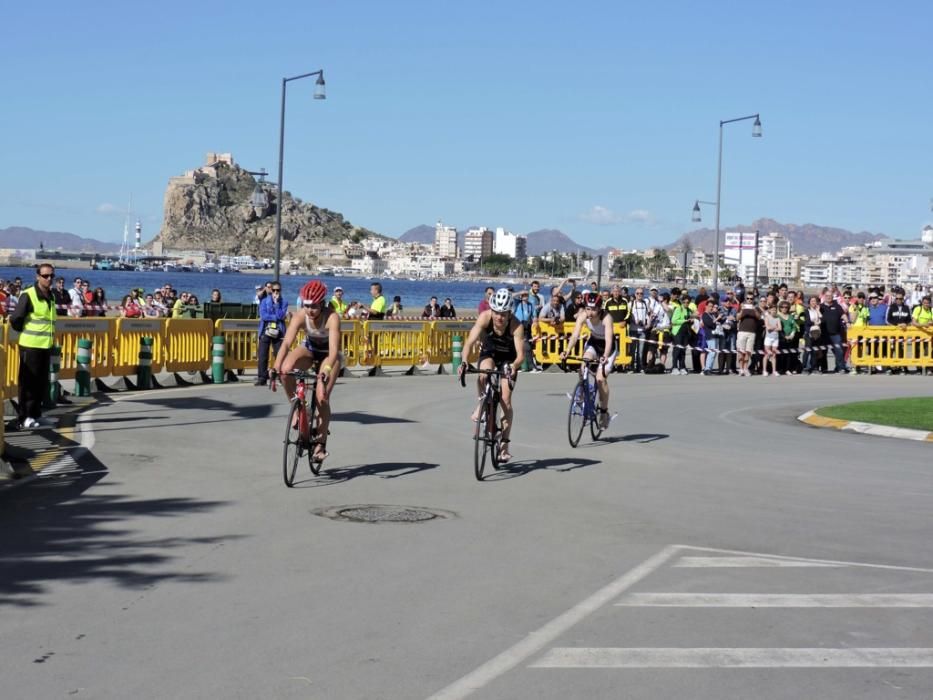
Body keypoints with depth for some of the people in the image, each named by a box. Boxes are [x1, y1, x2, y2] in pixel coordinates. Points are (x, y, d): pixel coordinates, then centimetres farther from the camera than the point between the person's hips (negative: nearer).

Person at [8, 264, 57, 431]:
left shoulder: (50, 296, 11)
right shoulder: (28, 295, -13)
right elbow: (15, 319, -14)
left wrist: (51, 335, 14)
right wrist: (25, 332, 0)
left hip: (46, 346, 7)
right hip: (30, 346, -7)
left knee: (42, 383, 11)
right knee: (28, 383, -3)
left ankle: (36, 415, 20)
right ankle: (23, 418, 1)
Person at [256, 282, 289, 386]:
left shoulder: (284, 303, 8)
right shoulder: (264, 301, 8)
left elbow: (281, 316, -8)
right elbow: (263, 315, -5)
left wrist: (276, 303, -8)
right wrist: (276, 317, -6)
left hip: (278, 333, 0)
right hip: (265, 331, 0)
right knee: (263, 356, -3)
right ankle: (262, 378, 2)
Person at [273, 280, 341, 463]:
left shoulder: (332, 318, -34)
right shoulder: (299, 316, -27)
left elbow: (334, 350, -43)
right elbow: (286, 343, -35)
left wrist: (326, 371, -59)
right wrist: (276, 368, -48)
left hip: (328, 354, -2)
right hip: (308, 349, 2)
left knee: (322, 397, -16)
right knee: (286, 369, -30)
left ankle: (321, 444, 0)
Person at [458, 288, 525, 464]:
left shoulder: (516, 326, -32)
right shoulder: (484, 317, -28)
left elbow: (520, 354, -36)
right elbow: (470, 341, -34)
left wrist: (514, 366, -56)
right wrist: (464, 361, -50)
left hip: (508, 358, -1)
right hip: (489, 353, 1)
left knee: (505, 402, -8)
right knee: (484, 373, -35)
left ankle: (504, 444, 2)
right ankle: (481, 404, -7)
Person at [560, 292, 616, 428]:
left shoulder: (606, 317, -33)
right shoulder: (583, 316, -24)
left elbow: (609, 339, -44)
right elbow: (575, 335, -31)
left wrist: (605, 356, -60)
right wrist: (567, 350, -47)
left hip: (607, 346, -3)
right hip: (593, 342, 3)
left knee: (601, 378, -15)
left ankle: (604, 412, 3)